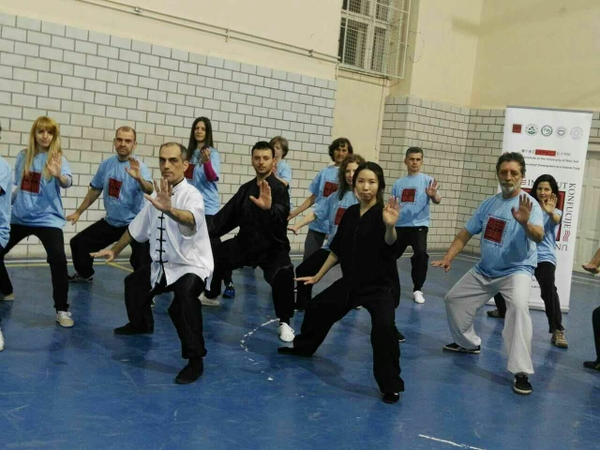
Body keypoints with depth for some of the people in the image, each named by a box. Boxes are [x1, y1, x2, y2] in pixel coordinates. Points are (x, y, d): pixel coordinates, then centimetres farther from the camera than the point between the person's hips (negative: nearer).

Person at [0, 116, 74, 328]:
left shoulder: (58, 158, -8)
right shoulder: (23, 156, 5)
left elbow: (67, 182, -29)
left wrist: (58, 175, -49)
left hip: (47, 218, -5)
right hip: (19, 217, 5)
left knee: (58, 260, -24)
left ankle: (62, 310, -11)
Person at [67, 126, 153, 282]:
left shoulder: (139, 167, -16)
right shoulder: (106, 164, 1)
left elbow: (149, 190, -36)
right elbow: (95, 190, 14)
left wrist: (139, 178, -57)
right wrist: (78, 212, 19)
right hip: (110, 222, 6)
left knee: (142, 263, -24)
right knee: (79, 243, 16)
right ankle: (85, 275, 41)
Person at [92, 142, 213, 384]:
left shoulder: (191, 194, -21)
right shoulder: (158, 196, 3)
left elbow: (191, 219, -47)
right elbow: (136, 228, 19)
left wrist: (169, 210, -67)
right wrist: (115, 250, 28)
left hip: (192, 266, -9)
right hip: (163, 266, 9)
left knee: (184, 297, -38)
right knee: (133, 283, 27)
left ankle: (195, 360, -26)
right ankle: (141, 324, 57)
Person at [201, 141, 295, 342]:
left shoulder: (278, 188, -18)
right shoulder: (246, 188, 4)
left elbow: (282, 213, -38)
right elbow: (228, 213, 7)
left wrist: (269, 208, -62)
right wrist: (208, 233, -3)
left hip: (272, 247, -7)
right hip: (245, 243, 7)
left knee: (283, 276, -35)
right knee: (214, 256, 19)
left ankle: (284, 323, -19)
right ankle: (210, 295, 47)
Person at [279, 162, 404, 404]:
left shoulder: (382, 214, -16)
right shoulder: (350, 213, 2)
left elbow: (390, 243, -36)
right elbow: (337, 250, 12)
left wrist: (390, 226, -58)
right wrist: (318, 276, 17)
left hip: (381, 285, -7)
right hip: (350, 282, 7)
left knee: (383, 327, -30)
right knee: (317, 307, 19)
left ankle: (391, 386, -15)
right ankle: (303, 347, 48)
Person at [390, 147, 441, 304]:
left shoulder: (427, 180, -2)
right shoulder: (398, 183, 11)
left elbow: (437, 200, -18)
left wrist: (434, 195, -40)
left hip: (419, 225, -4)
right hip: (399, 226, 4)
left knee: (421, 254, -25)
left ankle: (417, 289, -11)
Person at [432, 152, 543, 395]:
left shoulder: (529, 204, -17)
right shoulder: (489, 204, 3)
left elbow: (538, 236, -36)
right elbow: (466, 233, 7)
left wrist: (525, 223, -58)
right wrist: (448, 257, -6)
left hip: (516, 270, -7)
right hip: (484, 270, 7)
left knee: (518, 307, -34)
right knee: (454, 299, 16)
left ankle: (521, 373, -29)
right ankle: (468, 343, 40)